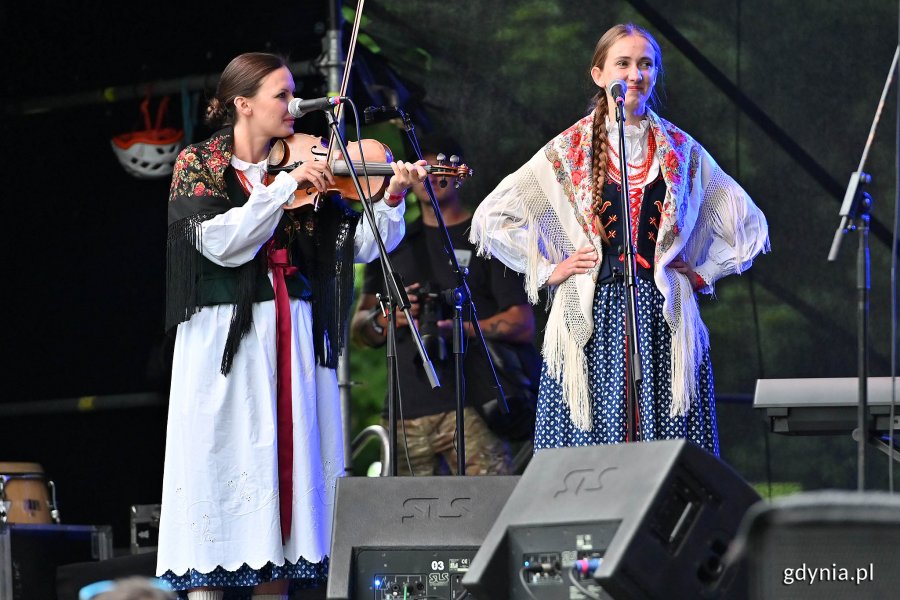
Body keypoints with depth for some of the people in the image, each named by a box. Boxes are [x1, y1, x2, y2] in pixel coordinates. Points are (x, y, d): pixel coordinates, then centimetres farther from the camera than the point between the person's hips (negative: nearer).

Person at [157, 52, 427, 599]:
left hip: (295, 338, 4)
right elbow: (223, 243, -15)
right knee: (220, 469, -6)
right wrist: (286, 186, -18)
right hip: (226, 337, -3)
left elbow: (362, 244, 2)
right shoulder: (198, 166, 1)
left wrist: (393, 196, -14)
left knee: (288, 465, 0)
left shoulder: (305, 168, 10)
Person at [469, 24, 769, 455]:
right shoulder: (569, 151, 6)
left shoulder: (681, 151, 11)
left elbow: (747, 225, 19)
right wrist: (548, 270, 2)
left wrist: (702, 273, 9)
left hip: (664, 320, 1)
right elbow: (492, 218, 6)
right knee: (591, 447, -8)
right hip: (593, 320, -1)